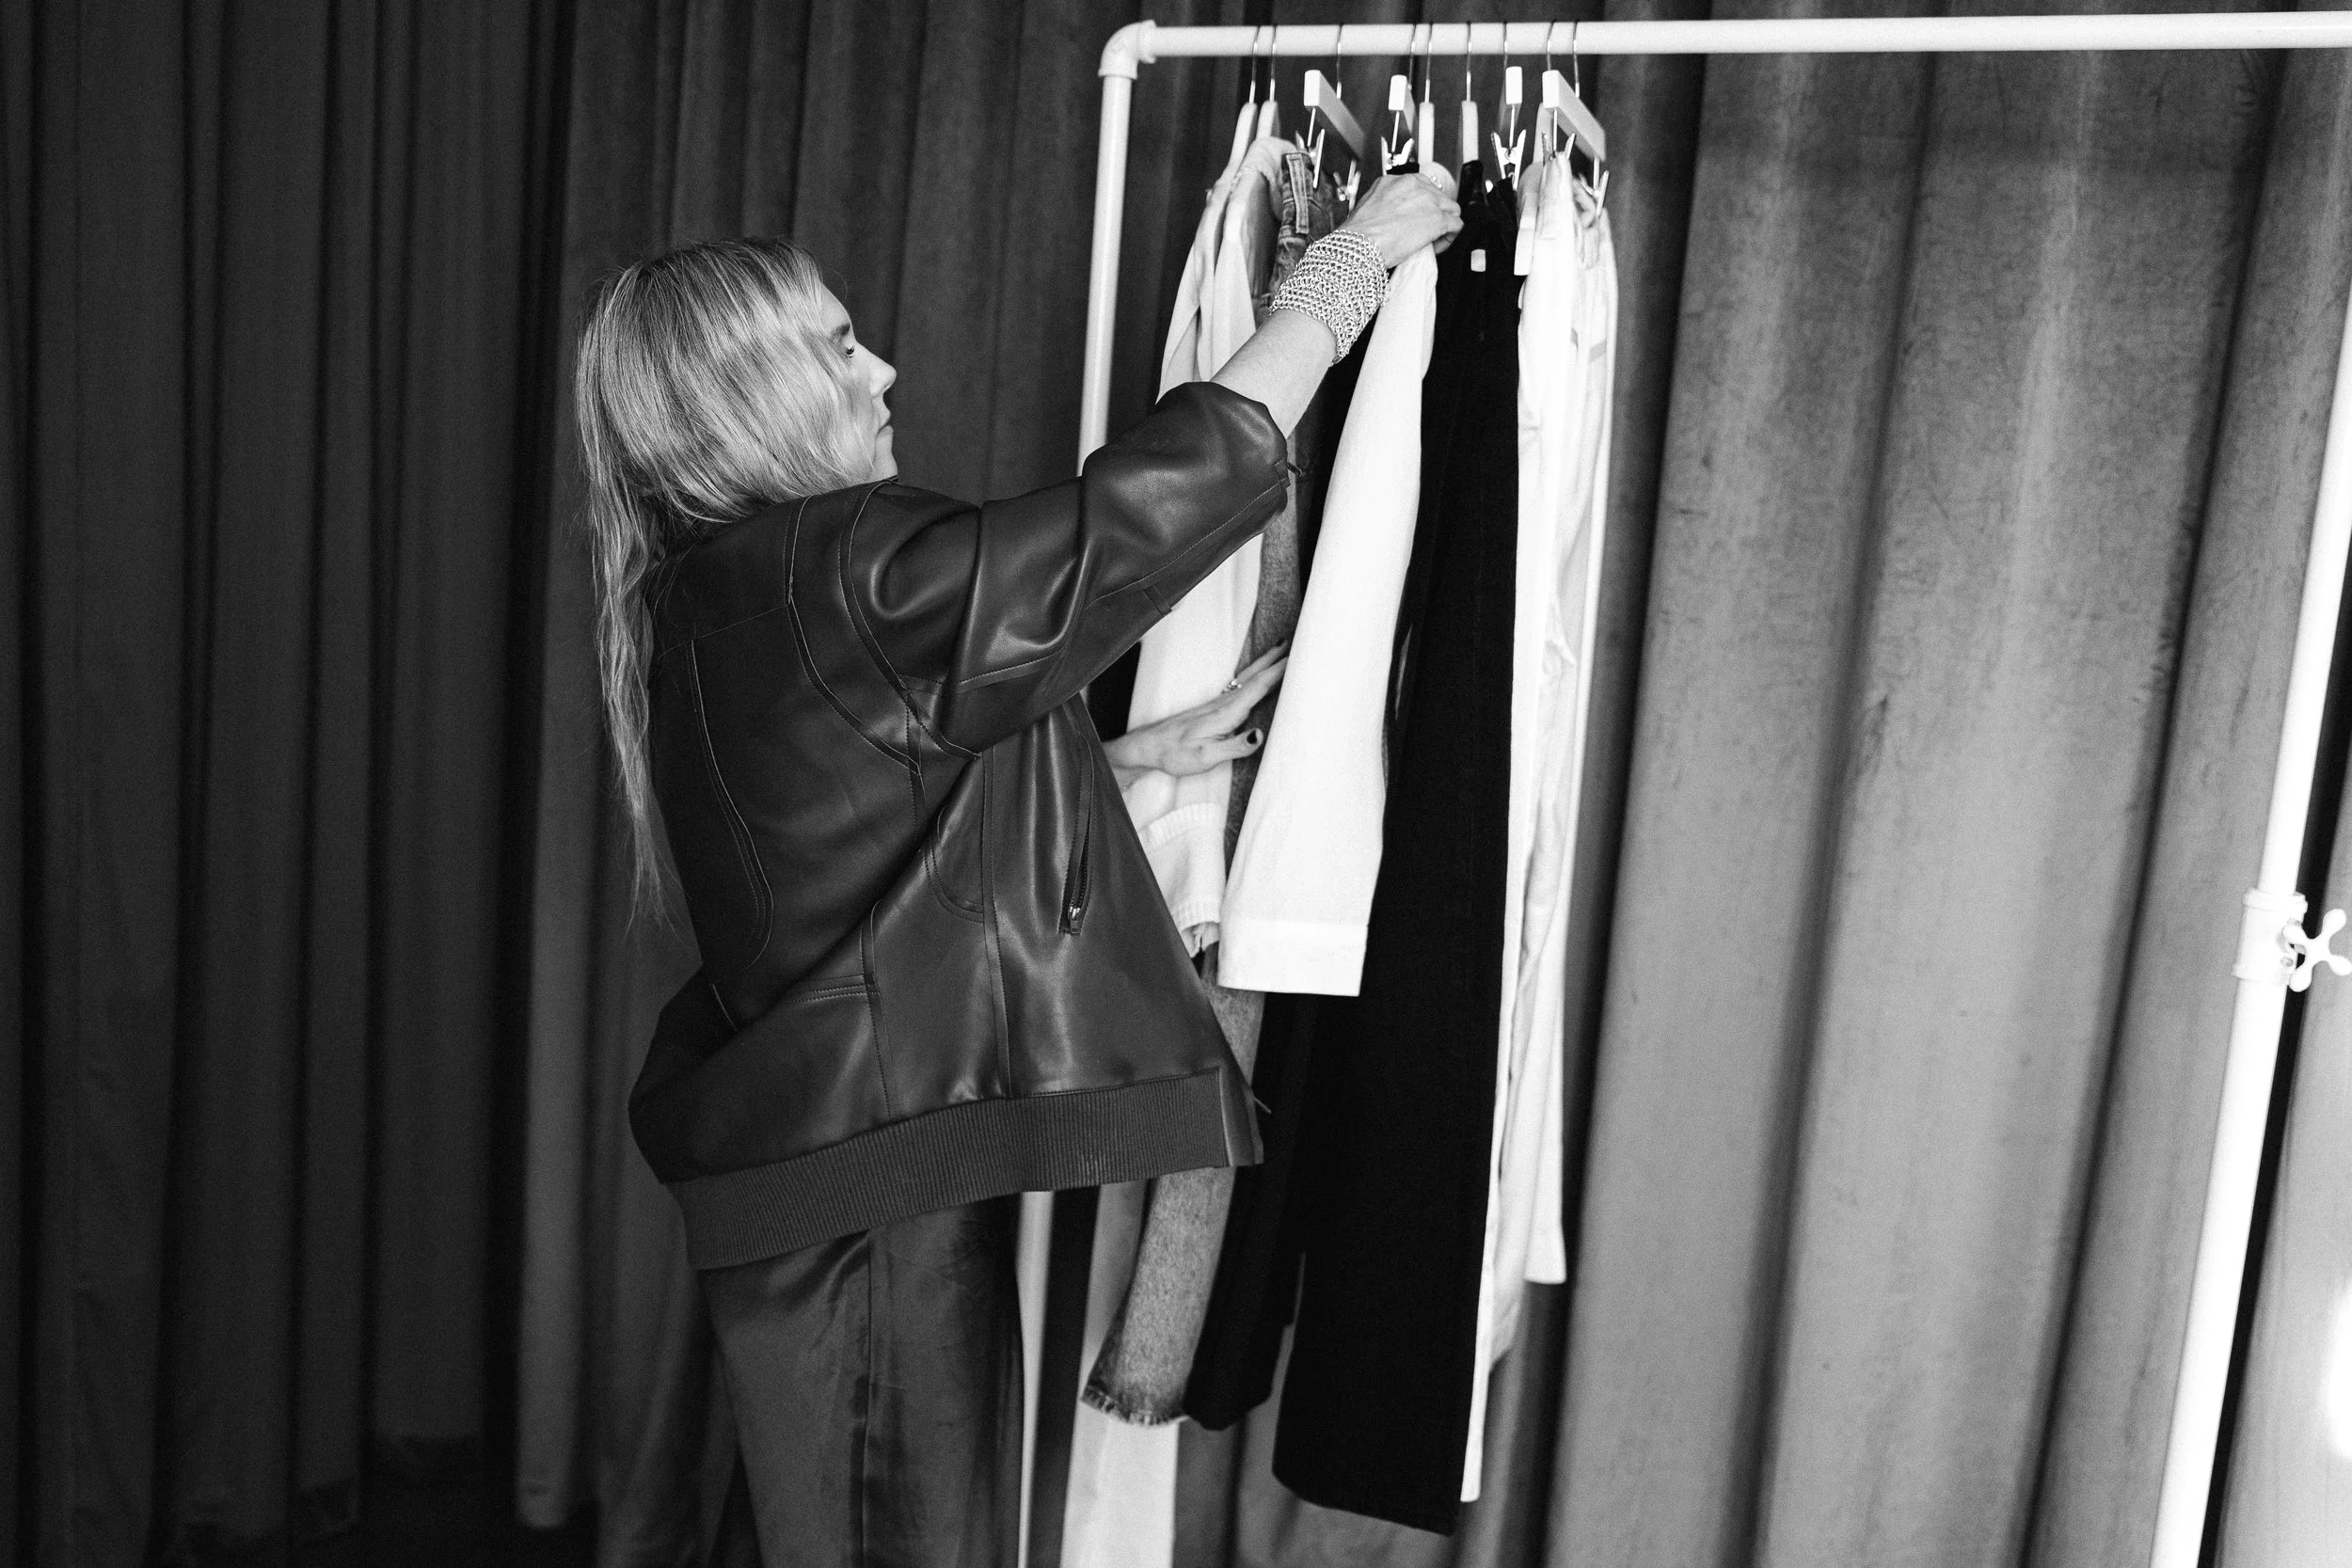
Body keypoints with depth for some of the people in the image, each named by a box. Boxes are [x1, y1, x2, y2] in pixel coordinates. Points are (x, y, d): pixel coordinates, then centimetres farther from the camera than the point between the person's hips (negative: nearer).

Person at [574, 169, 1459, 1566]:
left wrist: (1146, 753, 13)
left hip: (807, 1167, 10)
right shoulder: (830, 577, -21)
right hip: (873, 1186, -10)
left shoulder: (708, 595, 8)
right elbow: (1151, 499, -20)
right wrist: (1344, 269, -10)